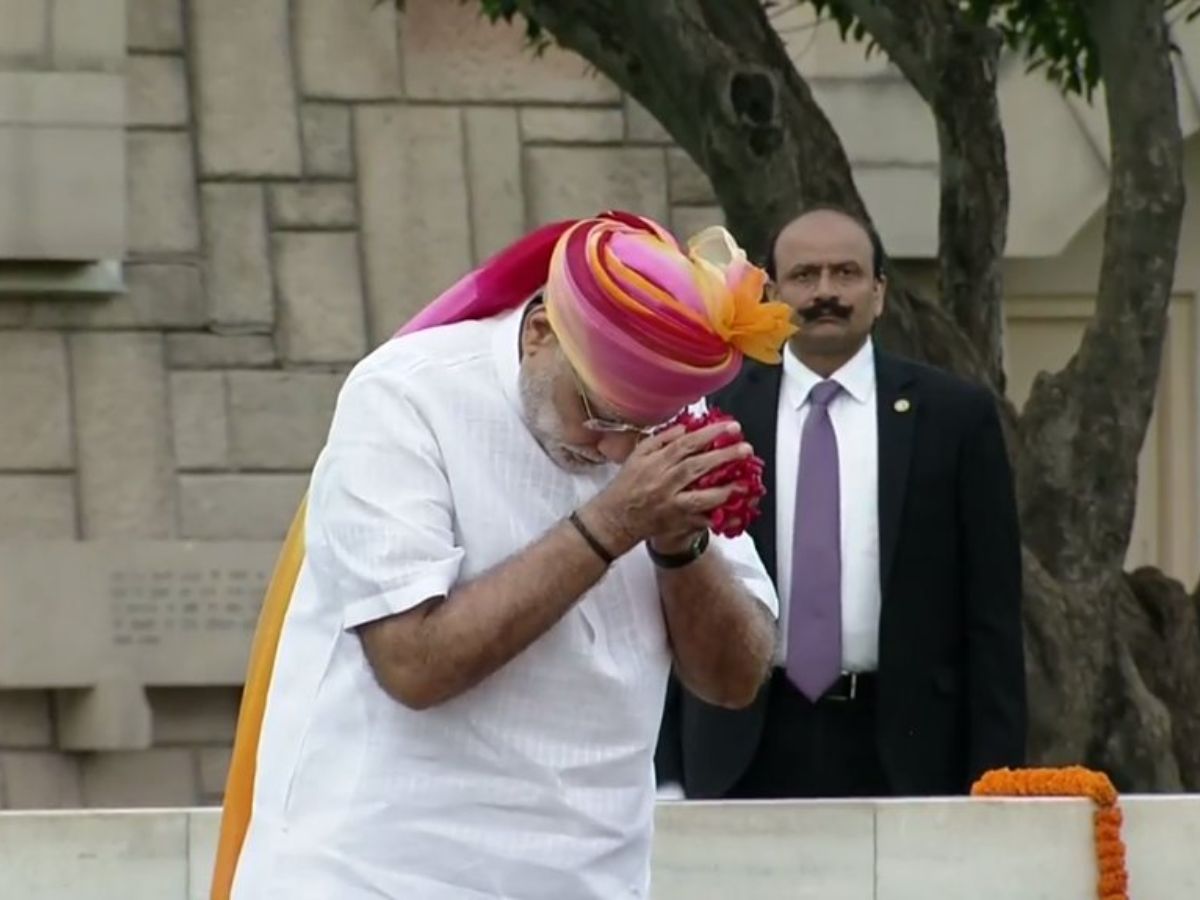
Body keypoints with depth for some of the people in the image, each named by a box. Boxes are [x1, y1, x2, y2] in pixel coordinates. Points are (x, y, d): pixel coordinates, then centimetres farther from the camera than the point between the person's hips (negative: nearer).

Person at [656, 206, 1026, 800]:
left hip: (904, 749, 0)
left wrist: (993, 774, -2)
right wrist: (666, 774, 0)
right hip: (745, 750, 1)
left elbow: (991, 613, 4)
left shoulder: (952, 415, 5)